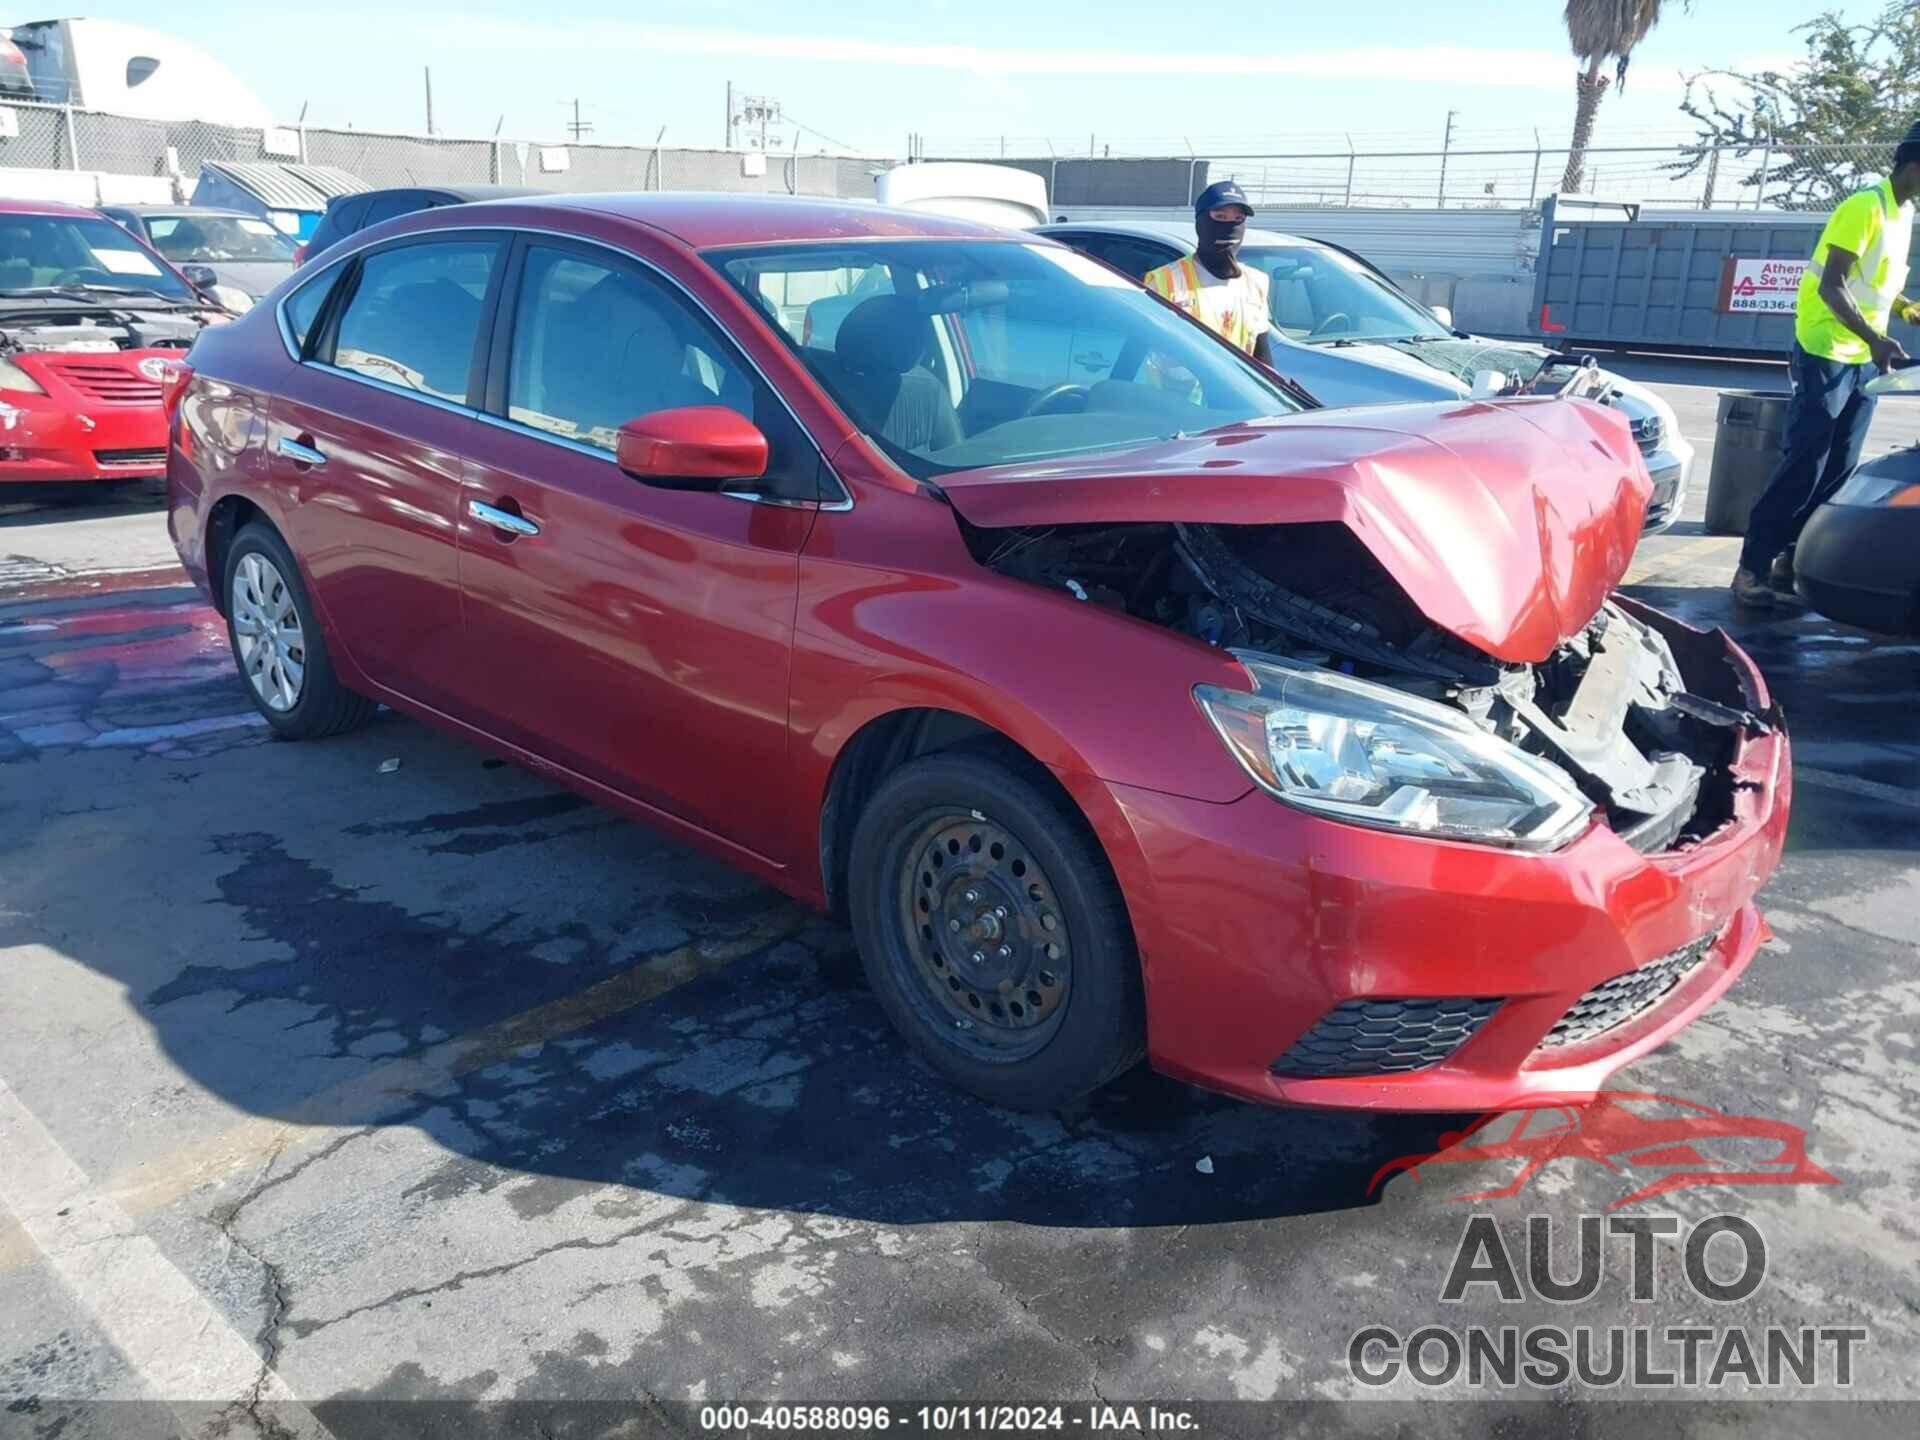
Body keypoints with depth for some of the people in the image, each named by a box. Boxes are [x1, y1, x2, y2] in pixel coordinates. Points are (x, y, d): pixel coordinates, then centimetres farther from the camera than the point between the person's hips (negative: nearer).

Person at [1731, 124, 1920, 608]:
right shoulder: (1865, 207, -13)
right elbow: (1832, 286, -21)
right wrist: (1875, 338, -31)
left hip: (1864, 360, 9)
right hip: (1826, 353, -9)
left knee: (1839, 469, 6)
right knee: (1804, 464, -14)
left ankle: (1793, 561, 12)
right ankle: (1752, 568, -12)